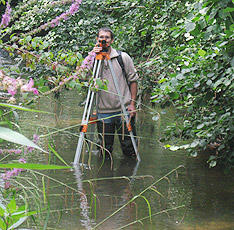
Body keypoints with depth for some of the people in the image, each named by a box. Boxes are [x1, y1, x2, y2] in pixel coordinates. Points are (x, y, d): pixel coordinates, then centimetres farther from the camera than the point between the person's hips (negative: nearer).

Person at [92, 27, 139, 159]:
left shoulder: (123, 57, 2)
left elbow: (133, 80, 6)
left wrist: (132, 103, -2)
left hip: (124, 110, -1)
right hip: (103, 112, 1)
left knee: (129, 149, 3)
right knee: (105, 152, 8)